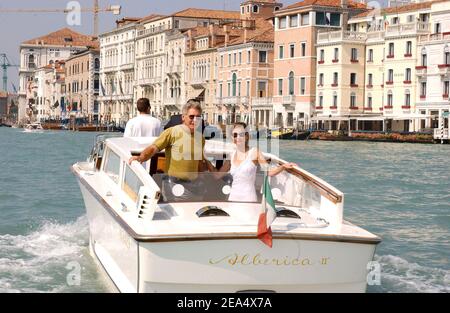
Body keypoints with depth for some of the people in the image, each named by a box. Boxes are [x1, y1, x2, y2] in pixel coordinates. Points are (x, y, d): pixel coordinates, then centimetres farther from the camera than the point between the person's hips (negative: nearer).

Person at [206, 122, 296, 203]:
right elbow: (218, 174, 15)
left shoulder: (254, 152, -1)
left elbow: (269, 172, -5)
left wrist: (283, 166, -21)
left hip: (249, 198, -4)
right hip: (233, 197, 4)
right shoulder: (231, 156, 11)